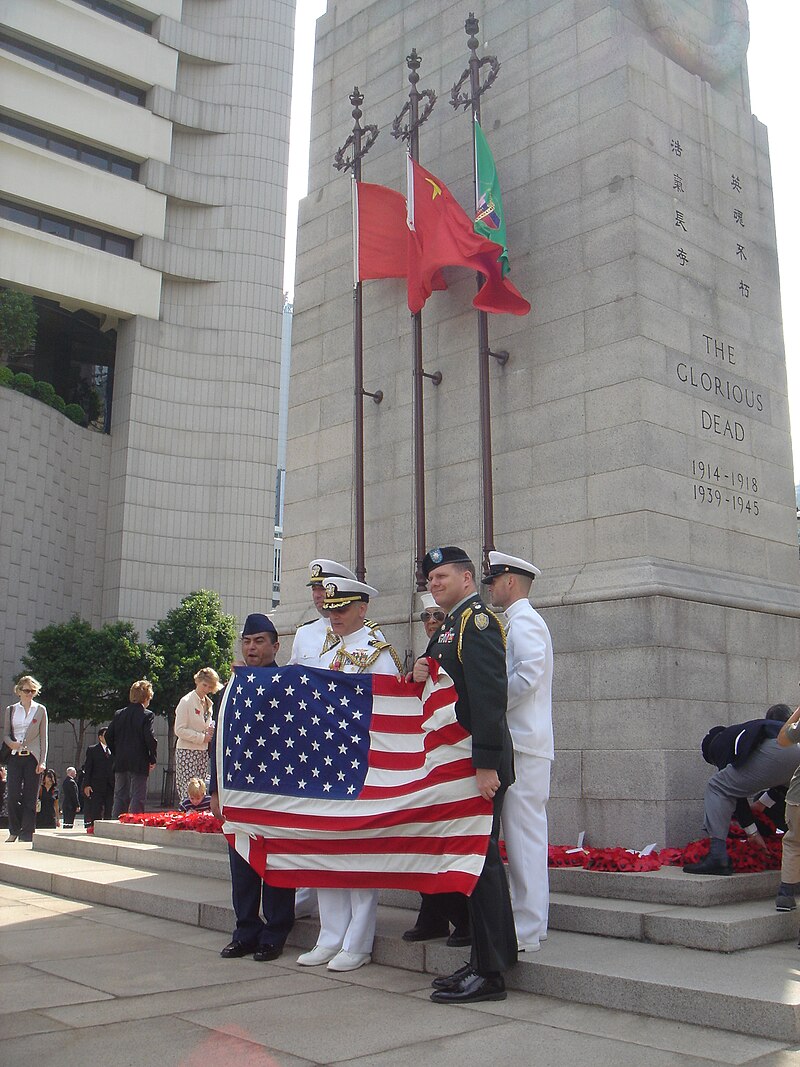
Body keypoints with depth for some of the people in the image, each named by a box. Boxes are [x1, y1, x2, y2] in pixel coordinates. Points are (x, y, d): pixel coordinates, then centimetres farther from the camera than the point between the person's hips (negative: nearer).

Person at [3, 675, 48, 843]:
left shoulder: (40, 710, 6)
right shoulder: (11, 710, 11)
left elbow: (44, 737, 4)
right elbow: (6, 733, 13)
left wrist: (42, 761, -4)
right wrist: (11, 743, -11)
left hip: (32, 757, -1)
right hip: (15, 757, 1)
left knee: (30, 798, -1)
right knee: (13, 795, -6)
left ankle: (27, 834, 4)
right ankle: (14, 831, 11)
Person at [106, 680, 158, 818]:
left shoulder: (119, 714, 8)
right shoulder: (147, 715, -9)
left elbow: (108, 736, 8)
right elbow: (150, 738, -16)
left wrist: (116, 754, 16)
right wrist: (152, 760, -4)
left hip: (120, 763, 5)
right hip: (139, 764, -5)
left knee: (120, 797, 13)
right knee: (137, 798, -1)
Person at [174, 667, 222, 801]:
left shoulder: (209, 703, 15)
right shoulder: (186, 701, -6)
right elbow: (179, 730, -11)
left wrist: (211, 731, 4)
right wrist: (202, 737, -14)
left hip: (203, 751, 7)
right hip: (187, 751, -7)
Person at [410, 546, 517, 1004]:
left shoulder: (477, 619, -13)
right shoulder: (449, 626, 18)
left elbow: (490, 694, -22)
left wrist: (486, 764, -25)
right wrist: (422, 675, 0)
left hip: (478, 762, -10)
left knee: (481, 858, -6)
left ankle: (490, 974, 1)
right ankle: (484, 961, 23)